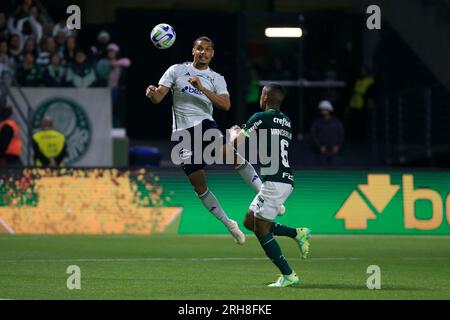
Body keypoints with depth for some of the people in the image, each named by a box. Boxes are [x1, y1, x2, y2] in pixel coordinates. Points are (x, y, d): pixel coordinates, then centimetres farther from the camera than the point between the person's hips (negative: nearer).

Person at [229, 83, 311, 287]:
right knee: (250, 222, 17)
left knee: (261, 230, -3)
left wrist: (235, 132, 19)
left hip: (274, 181, -8)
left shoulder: (261, 118, -8)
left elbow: (236, 142, -4)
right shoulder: (286, 122, 16)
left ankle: (288, 276, -5)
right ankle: (298, 234, 12)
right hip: (285, 180, 9)